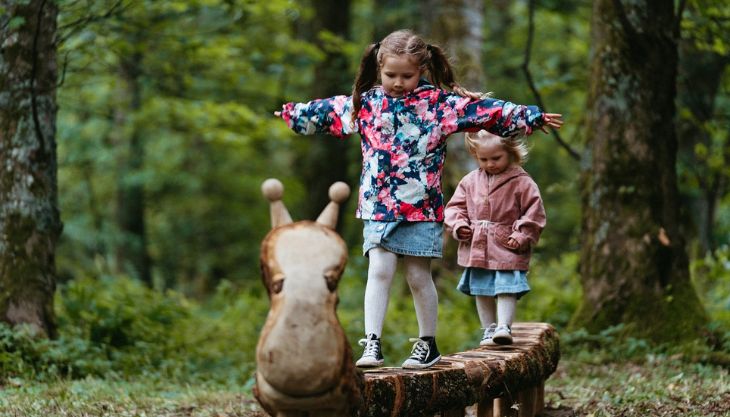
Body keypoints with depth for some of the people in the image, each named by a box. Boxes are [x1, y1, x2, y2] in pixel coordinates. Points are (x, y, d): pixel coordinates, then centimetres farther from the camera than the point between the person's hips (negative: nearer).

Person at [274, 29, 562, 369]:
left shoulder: (439, 102, -3)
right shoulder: (365, 103, 6)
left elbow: (485, 111, -5)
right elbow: (327, 111, 22)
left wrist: (529, 117, -7)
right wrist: (293, 113, 34)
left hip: (422, 209, -2)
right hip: (378, 207, 2)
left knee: (419, 276, 5)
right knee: (379, 271, -8)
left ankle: (428, 344, 19)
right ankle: (372, 344, -9)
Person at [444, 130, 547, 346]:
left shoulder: (521, 182, -5)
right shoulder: (470, 181, 7)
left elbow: (534, 213, -5)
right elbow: (456, 206, 14)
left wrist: (522, 235, -15)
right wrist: (458, 225, -4)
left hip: (507, 248, -4)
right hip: (477, 247, 4)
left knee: (506, 288, -10)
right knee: (482, 291, 10)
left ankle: (504, 327, -10)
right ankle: (489, 329, 19)